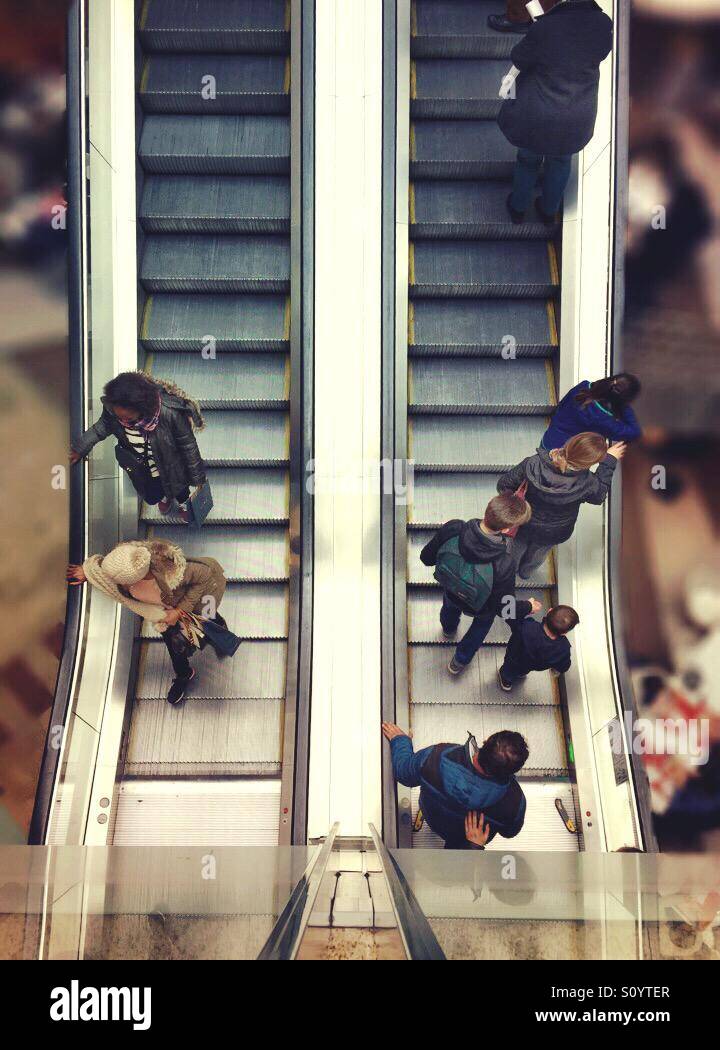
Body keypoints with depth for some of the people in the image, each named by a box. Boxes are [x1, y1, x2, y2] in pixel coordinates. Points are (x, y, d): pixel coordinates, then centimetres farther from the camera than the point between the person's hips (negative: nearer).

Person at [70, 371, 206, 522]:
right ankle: (166, 496, 64)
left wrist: (197, 477, -13)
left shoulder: (169, 413, -42)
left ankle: (183, 503, 65)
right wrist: (79, 449, 2)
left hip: (170, 469, -3)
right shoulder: (111, 407, -31)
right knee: (151, 498, 28)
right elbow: (102, 427, -5)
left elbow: (188, 444, -25)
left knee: (179, 490, 28)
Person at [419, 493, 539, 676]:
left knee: (450, 607, 40)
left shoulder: (452, 529, -39)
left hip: (450, 591, 3)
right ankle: (459, 661, 59)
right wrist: (528, 607, -8)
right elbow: (504, 609, -28)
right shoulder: (503, 565, -46)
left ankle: (448, 630, 75)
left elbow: (427, 557, -18)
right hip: (479, 607, -3)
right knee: (483, 622, 35)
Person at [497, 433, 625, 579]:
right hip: (554, 534, 0)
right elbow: (600, 495, -13)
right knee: (538, 553, 37)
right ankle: (525, 572, 68)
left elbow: (504, 484, -20)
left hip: (524, 525, 0)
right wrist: (609, 462, -7)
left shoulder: (533, 464, -38)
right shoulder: (585, 483, -40)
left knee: (517, 548, 36)